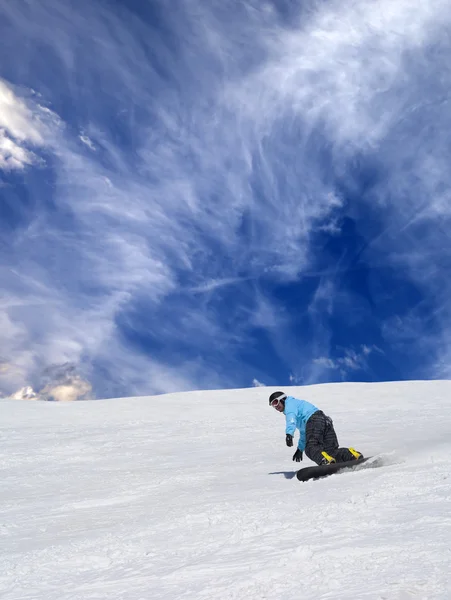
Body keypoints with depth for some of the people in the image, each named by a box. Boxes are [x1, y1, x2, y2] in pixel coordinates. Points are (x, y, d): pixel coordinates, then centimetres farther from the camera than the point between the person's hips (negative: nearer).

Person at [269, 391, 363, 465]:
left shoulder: (290, 402, 14)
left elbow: (291, 419, -11)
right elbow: (304, 431, 50)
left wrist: (289, 433, -28)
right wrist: (300, 448, 56)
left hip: (314, 420, -9)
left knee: (311, 448, -22)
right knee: (331, 450, 1)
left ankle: (326, 461, -48)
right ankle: (352, 455, -16)